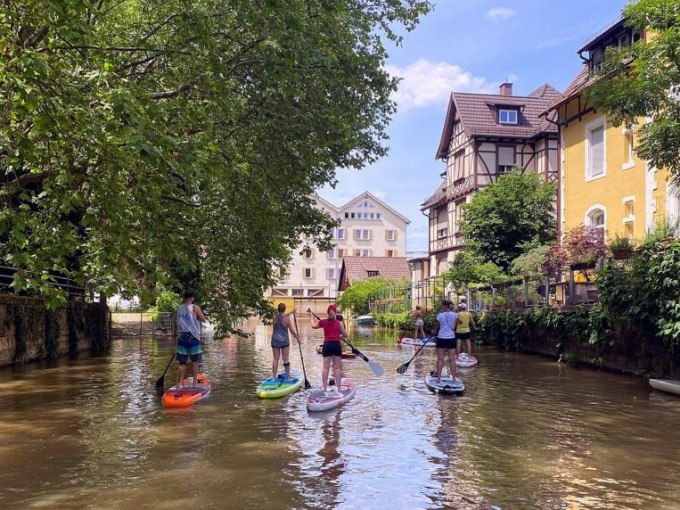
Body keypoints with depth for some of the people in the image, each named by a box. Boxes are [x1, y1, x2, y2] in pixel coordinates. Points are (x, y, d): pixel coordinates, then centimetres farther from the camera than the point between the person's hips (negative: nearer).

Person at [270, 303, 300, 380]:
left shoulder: (275, 317, -3)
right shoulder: (287, 319, -12)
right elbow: (292, 331, -5)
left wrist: (290, 313, 28)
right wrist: (297, 338, 9)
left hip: (275, 341, 3)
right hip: (284, 341, -3)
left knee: (275, 359, 7)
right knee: (286, 360, 5)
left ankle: (274, 376, 8)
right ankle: (288, 376, 11)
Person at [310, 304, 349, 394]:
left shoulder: (323, 322, 1)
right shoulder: (339, 323, -3)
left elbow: (313, 326, 20)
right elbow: (345, 335, 0)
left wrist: (312, 316, 35)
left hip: (327, 345, 1)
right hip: (336, 345, -1)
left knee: (326, 367, 5)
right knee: (337, 367, 4)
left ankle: (325, 387, 5)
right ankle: (338, 388, 4)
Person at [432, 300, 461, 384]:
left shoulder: (440, 315, -6)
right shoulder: (455, 315, -1)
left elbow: (436, 327, 5)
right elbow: (454, 326, 7)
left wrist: (435, 331, 24)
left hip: (441, 338, -1)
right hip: (451, 338, 2)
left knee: (440, 359, 4)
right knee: (452, 359, 5)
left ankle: (439, 378, 5)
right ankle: (454, 378, 9)